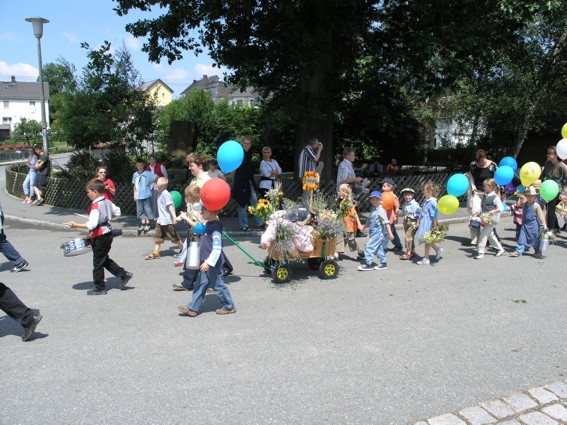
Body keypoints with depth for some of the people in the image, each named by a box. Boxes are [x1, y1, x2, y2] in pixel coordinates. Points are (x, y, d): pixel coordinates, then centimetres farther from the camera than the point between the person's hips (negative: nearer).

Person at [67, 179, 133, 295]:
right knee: (105, 260, 23)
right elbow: (117, 212, 18)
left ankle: (99, 288, 14)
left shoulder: (95, 206, -21)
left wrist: (76, 225, -27)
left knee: (97, 263, 4)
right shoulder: (107, 202, 5)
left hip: (100, 237, -9)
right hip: (108, 234, 9)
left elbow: (92, 224, -29)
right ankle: (123, 275, 21)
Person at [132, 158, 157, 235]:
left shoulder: (147, 173, -6)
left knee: (148, 210, -1)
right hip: (138, 196, 4)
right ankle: (143, 224, 17)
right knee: (140, 210, 8)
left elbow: (157, 177, -6)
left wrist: (151, 182, -5)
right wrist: (134, 194, 12)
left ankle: (147, 224, 7)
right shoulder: (135, 174, 8)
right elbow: (135, 185, 16)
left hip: (147, 195, -4)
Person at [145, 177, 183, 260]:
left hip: (167, 221, -9)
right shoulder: (159, 193, 9)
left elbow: (170, 205, -24)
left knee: (174, 236, 4)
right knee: (158, 236, 9)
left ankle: (182, 249, 20)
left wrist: (174, 216, -30)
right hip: (160, 220, 9)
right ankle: (156, 253, 15)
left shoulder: (166, 194, -18)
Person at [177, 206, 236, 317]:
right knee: (201, 284, 11)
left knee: (218, 285, 4)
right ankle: (192, 308, 17)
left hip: (213, 263, -10)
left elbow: (217, 248, -26)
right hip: (206, 262, 10)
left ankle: (229, 307, 19)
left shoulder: (215, 227, -22)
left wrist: (209, 262, -27)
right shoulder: (209, 224, 7)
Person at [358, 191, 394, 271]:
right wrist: (364, 226, 12)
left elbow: (386, 222, -20)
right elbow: (370, 221, 23)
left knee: (370, 246, -8)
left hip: (379, 233, -9)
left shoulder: (381, 211, -15)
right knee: (379, 249, 14)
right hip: (374, 233, 9)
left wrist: (390, 233, -24)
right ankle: (384, 263, 23)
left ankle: (368, 264, -2)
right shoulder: (373, 210, 12)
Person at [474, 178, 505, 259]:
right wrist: (480, 213, 18)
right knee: (490, 235, 18)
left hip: (491, 220, -9)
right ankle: (500, 249, 33)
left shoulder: (495, 197, -15)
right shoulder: (485, 195, 9)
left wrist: (494, 211, -33)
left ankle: (481, 252, -3)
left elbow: (501, 207, -18)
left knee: (483, 235, -9)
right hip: (485, 219, 9)